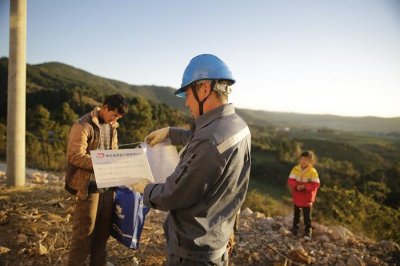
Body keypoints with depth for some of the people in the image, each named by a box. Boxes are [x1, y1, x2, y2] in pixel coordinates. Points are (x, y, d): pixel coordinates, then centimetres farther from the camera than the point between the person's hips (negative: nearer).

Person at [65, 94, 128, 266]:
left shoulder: (111, 127, 13)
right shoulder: (83, 125, -12)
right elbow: (76, 156, -19)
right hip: (89, 186, -7)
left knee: (104, 227, 17)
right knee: (84, 230, 2)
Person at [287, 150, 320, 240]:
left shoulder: (313, 172, -15)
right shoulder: (295, 169, -8)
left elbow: (315, 184, -17)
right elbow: (290, 181, -9)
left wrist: (305, 187, -28)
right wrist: (296, 186, -29)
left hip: (307, 199, -3)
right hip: (297, 197, 3)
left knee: (307, 217, 5)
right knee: (296, 215, 19)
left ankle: (308, 233, 17)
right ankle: (295, 230, 35)